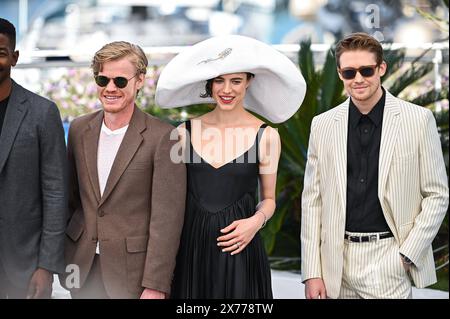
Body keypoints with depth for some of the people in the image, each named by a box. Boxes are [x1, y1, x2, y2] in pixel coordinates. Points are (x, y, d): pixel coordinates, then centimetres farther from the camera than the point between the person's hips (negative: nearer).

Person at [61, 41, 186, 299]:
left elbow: (166, 219, -13)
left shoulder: (163, 137, -12)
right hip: (84, 268, 4)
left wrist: (156, 286, -16)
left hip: (133, 273, -4)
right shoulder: (79, 129, 5)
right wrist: (64, 258, 12)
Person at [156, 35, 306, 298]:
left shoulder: (266, 136, -2)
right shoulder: (186, 132, 3)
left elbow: (268, 198, 8)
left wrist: (256, 221, -12)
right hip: (190, 248, 2)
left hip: (239, 249, -2)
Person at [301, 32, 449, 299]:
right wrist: (312, 272, 1)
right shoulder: (323, 125, 5)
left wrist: (408, 254, -6)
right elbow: (313, 199, 6)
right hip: (337, 259, 2)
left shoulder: (419, 119, -1)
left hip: (389, 258, -2)